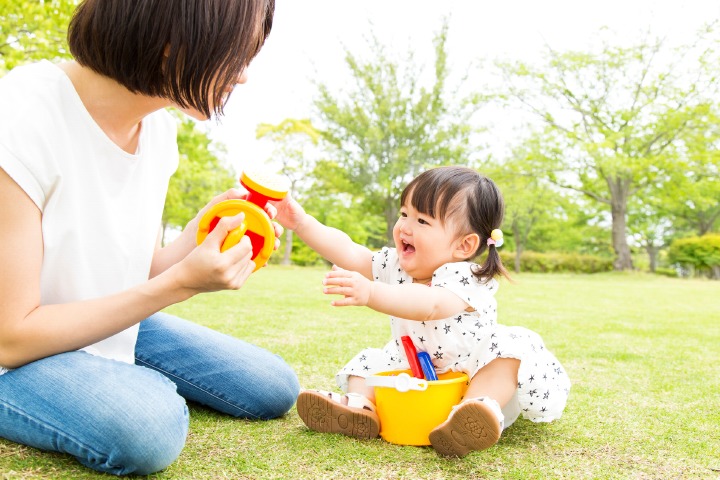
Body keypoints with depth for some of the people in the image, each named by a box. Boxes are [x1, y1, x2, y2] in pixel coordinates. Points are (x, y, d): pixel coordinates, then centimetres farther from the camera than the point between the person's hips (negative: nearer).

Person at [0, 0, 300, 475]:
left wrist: (202, 234, -18)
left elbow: (141, 274, 2)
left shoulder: (158, 125, -5)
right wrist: (181, 283, -29)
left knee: (275, 389, 5)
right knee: (148, 426, -36)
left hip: (110, 327, 7)